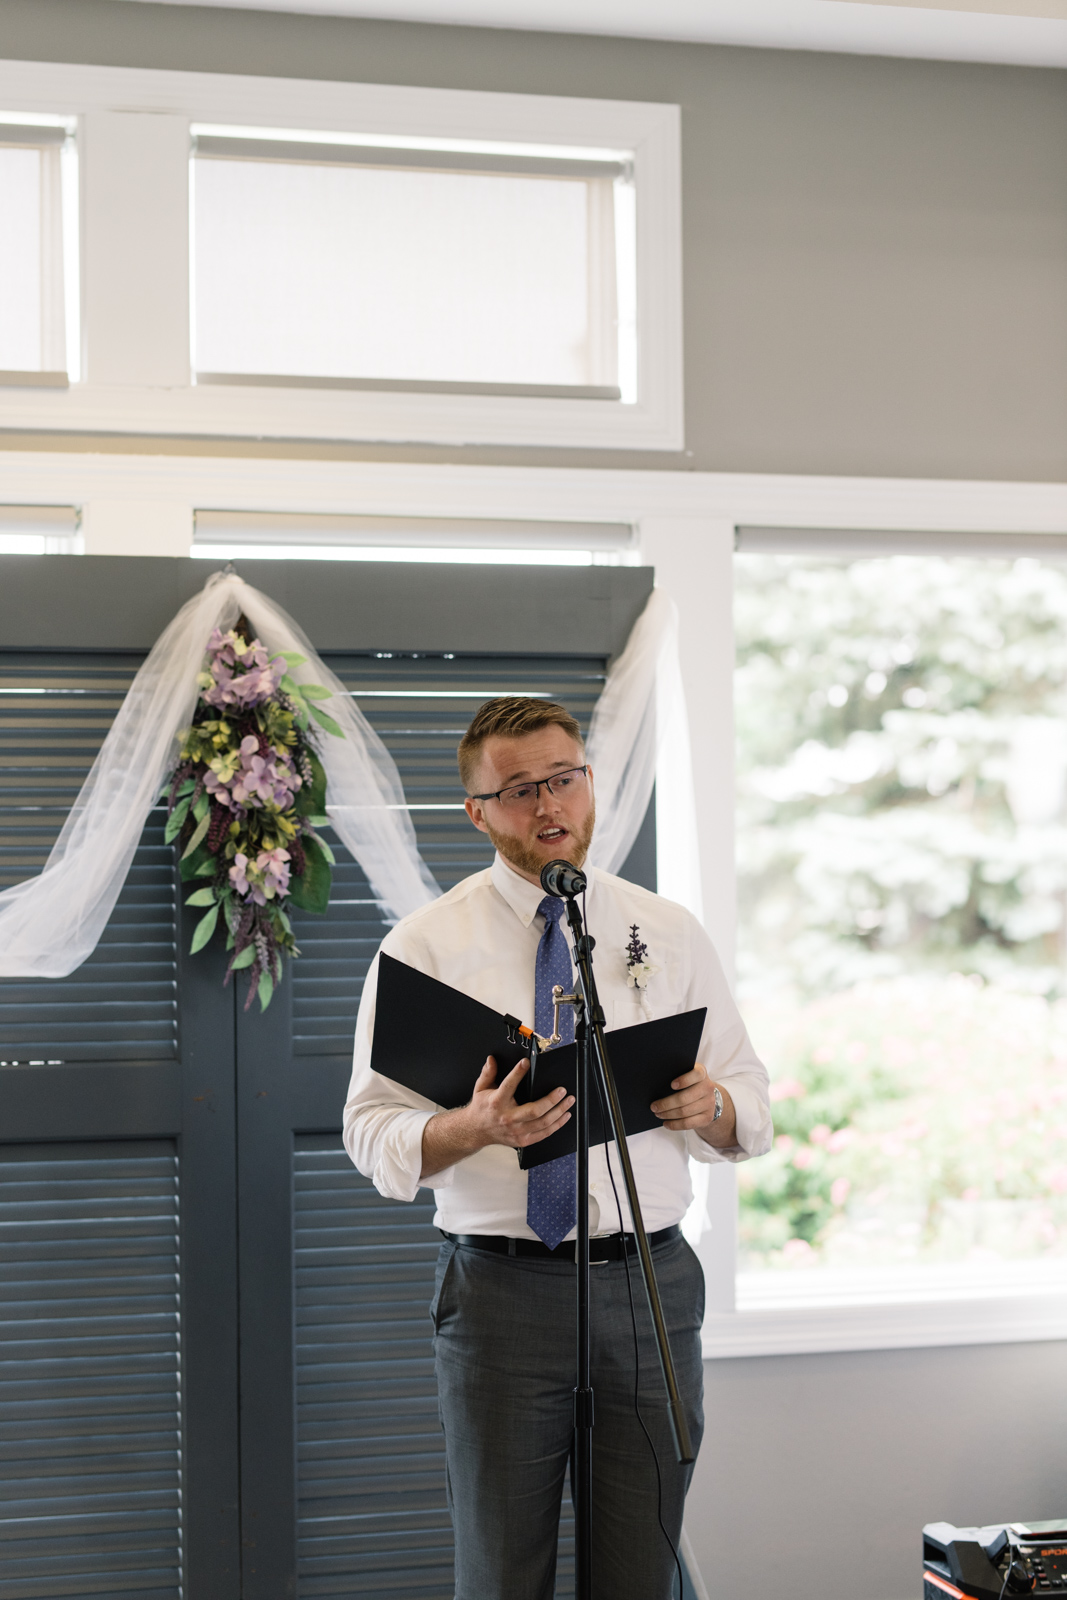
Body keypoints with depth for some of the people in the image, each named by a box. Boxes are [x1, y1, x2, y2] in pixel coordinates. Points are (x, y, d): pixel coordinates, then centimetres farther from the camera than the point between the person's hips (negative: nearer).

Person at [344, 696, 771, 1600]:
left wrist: (707, 1107, -12)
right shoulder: (425, 946, 1)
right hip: (502, 1286, -2)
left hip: (652, 1281, 2)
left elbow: (754, 1114, 11)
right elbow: (375, 1135, -3)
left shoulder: (669, 933, 9)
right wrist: (475, 1128, -23)